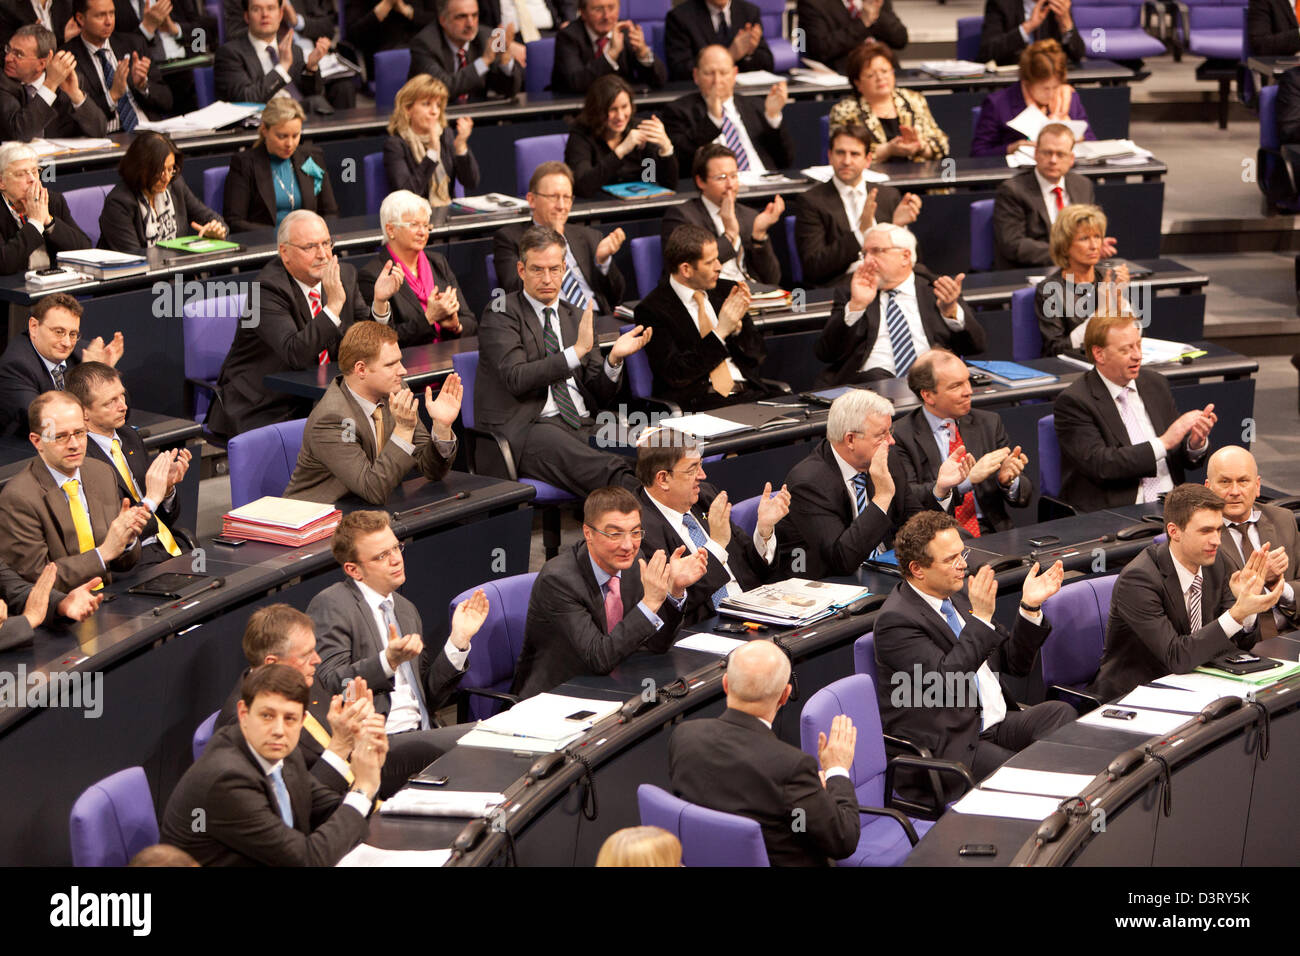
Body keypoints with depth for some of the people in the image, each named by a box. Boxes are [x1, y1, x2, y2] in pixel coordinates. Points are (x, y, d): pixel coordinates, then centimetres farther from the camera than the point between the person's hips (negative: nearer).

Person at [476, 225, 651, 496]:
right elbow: (517, 380, -12)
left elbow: (599, 396, 19)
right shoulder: (500, 315, 4)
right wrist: (576, 352, -18)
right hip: (527, 429, -7)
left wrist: (614, 359, -2)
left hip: (583, 424, 7)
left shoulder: (576, 319, 22)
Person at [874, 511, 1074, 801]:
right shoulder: (896, 620, -11)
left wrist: (1031, 607, 3)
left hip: (995, 726, 8)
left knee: (1059, 712, -19)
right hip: (947, 747, -8)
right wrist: (981, 619, -24)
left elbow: (1015, 663, 18)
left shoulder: (960, 594, 14)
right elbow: (943, 681, -24)